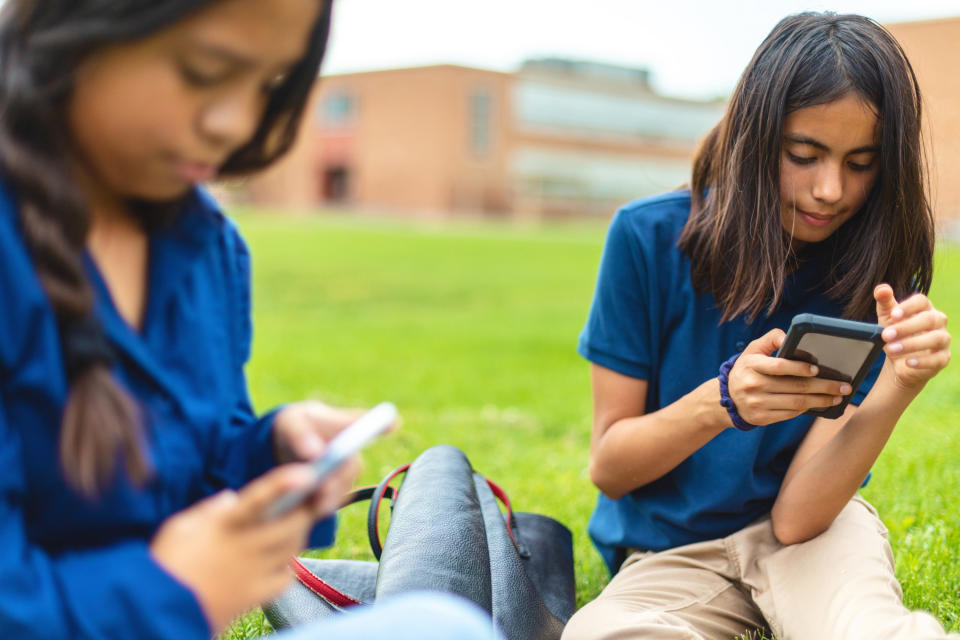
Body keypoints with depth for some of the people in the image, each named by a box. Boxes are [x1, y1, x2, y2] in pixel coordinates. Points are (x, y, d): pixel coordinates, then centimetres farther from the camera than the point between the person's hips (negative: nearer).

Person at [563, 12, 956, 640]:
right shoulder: (649, 237, -12)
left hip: (812, 526, -2)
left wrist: (898, 387, -34)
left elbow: (797, 516, -17)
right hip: (668, 552, 3)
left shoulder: (876, 281, -10)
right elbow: (608, 466, -9)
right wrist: (721, 403, -29)